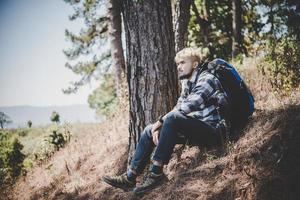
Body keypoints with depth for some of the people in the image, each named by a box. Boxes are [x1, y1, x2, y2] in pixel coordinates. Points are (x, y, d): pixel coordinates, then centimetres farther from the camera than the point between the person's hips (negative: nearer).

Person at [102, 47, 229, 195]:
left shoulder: (206, 79, -10)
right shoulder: (187, 83, 18)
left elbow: (187, 108, -21)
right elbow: (178, 108, 10)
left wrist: (160, 121, -15)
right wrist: (159, 127, -7)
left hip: (213, 131, -9)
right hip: (196, 130, 9)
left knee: (173, 118, -33)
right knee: (150, 130, 5)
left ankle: (156, 172, -29)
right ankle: (130, 177, -1)